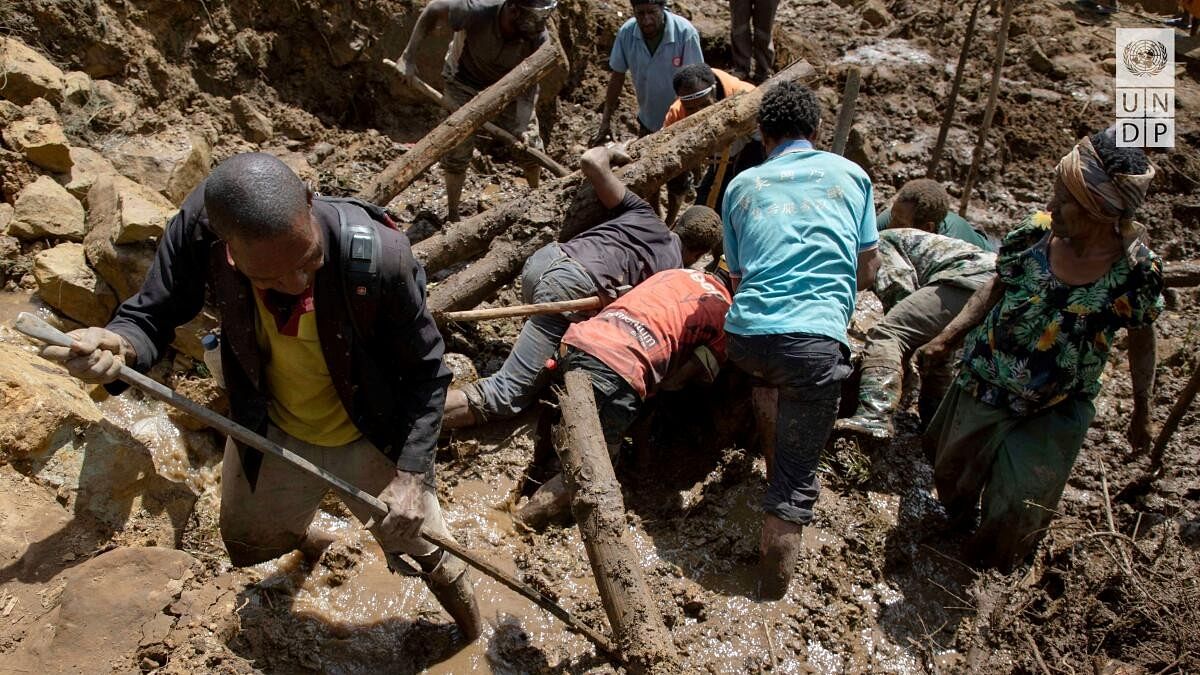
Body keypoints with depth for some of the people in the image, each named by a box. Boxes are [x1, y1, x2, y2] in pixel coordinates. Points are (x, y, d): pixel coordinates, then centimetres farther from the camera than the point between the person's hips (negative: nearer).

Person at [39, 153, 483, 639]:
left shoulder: (381, 256, -36)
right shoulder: (200, 226, -29)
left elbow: (425, 371, -22)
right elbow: (151, 314, -15)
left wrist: (411, 473, -30)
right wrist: (118, 345, -38)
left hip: (374, 440, -3)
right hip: (268, 434, 3)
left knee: (417, 540, 18)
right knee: (248, 545, 28)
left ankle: (453, 585, 55)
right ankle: (305, 536, 66)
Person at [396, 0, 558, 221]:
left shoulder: (539, 39, -30)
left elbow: (529, 85, -24)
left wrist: (523, 126, -37)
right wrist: (409, 57, -21)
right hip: (464, 82, -2)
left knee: (530, 145, -1)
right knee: (457, 150, -7)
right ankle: (452, 215, 8)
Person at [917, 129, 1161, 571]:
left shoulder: (1137, 270, -21)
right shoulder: (1033, 237, -17)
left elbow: (1142, 341, -4)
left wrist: (1142, 413, 4)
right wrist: (947, 339, -3)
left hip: (1054, 412, -2)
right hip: (985, 383, 2)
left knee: (1019, 508, 7)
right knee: (953, 472, 21)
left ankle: (989, 563, 40)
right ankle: (957, 518, 56)